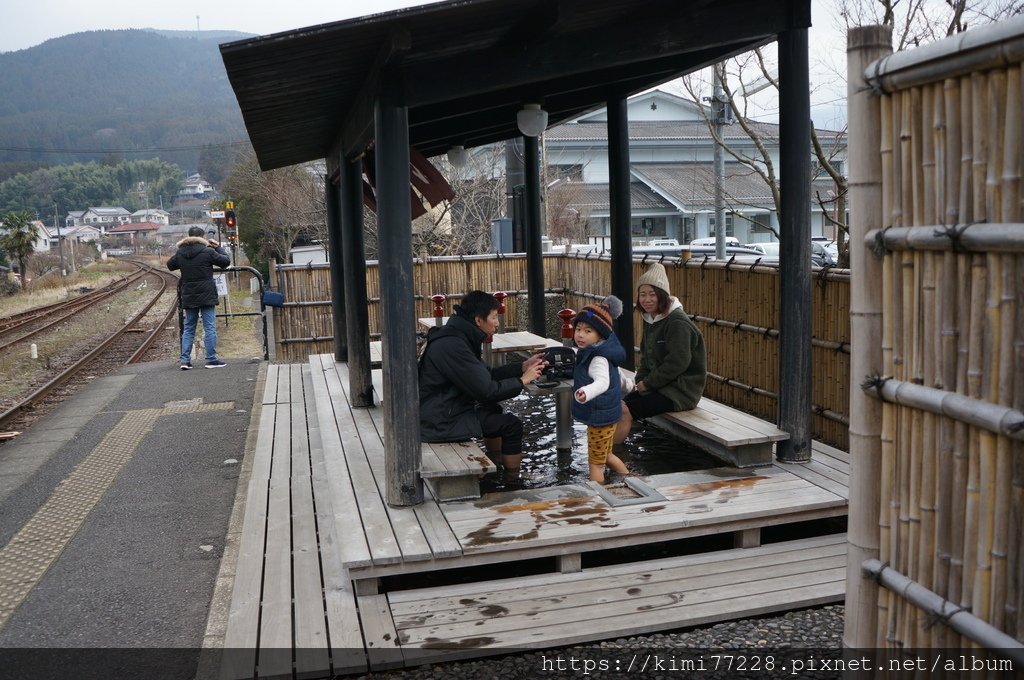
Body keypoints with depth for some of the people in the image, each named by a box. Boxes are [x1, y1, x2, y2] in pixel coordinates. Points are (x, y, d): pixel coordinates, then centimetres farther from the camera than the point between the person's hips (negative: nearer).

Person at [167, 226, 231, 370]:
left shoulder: (180, 253, 4)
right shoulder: (207, 251, -10)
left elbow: (170, 265, 20)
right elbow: (226, 261, -3)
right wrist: (218, 248, 9)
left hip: (188, 297, 5)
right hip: (206, 296, -4)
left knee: (188, 329, 12)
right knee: (210, 328, 0)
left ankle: (184, 360, 8)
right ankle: (211, 359, 0)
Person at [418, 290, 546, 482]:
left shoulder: (458, 337, 6)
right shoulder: (452, 346, -25)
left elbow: (486, 374, 13)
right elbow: (486, 391, -24)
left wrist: (523, 366, 7)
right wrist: (522, 381, -11)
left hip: (444, 412, 11)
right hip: (441, 423, -11)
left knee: (493, 410, 27)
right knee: (512, 425, -6)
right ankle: (512, 482, 9)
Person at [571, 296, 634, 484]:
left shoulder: (598, 359, -26)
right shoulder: (603, 353, 6)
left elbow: (602, 382, -46)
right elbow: (615, 374, 25)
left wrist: (587, 392, -68)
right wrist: (627, 385, 46)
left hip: (600, 417, -10)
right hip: (606, 414, 10)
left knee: (595, 462, -1)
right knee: (606, 455, 26)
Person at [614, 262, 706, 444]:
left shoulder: (678, 323, -17)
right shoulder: (650, 319, 12)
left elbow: (678, 363, -23)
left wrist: (648, 383, -15)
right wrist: (641, 380, 1)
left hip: (681, 391, -9)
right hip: (657, 385, 9)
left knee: (625, 411, -21)